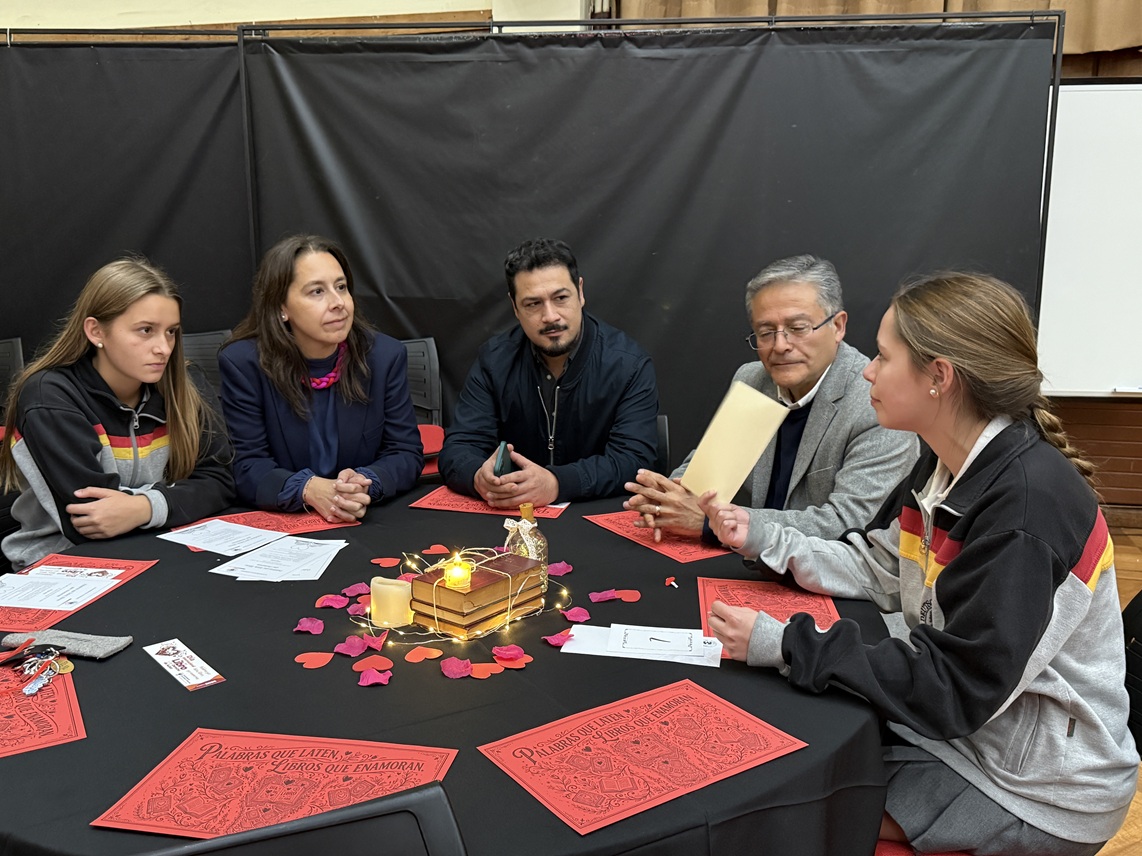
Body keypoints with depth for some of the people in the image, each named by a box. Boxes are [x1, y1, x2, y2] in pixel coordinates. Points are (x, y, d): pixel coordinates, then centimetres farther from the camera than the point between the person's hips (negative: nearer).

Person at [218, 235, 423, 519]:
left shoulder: (387, 355, -1)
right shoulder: (241, 363, -6)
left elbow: (406, 453, 0)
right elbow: (247, 466, -8)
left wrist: (365, 484, -22)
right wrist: (308, 489, -27)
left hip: (367, 524, 2)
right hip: (274, 525, -2)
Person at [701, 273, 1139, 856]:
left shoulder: (1026, 508, -30)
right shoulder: (946, 468, -1)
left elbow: (951, 687, -29)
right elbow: (878, 572, 6)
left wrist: (782, 647, -29)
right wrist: (760, 539, -4)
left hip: (1038, 793, -7)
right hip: (964, 723, 8)